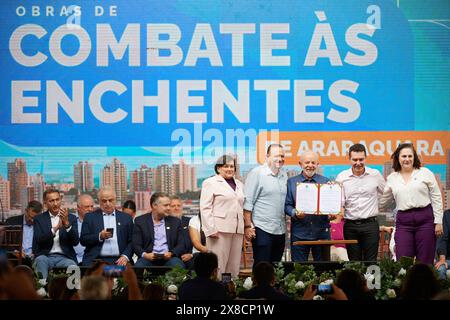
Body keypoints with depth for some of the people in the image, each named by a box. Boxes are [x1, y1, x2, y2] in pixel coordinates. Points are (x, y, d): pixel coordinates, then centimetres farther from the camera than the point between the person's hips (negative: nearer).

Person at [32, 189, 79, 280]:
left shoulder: (71, 218, 12)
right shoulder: (39, 219, 10)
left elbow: (75, 241, 0)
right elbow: (38, 240, -6)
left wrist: (67, 223, -14)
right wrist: (56, 228, -18)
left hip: (65, 258, 0)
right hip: (45, 256, 0)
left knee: (72, 266, -33)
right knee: (41, 260, -34)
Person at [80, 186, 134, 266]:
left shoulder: (126, 218, 15)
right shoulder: (90, 217, 13)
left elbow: (131, 242, 9)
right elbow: (83, 240, 5)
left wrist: (125, 256, -9)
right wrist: (100, 236, -11)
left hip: (118, 260, 1)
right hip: (95, 259, -1)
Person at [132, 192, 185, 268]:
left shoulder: (175, 221, 15)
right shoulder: (140, 221, 10)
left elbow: (181, 245, 10)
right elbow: (136, 245, 5)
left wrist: (171, 253, -11)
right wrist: (144, 254, -16)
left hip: (167, 259, 1)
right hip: (149, 258, -1)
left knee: (178, 266, -32)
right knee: (138, 266, -34)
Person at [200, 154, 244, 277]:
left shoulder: (239, 184, 20)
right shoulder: (210, 183, 2)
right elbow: (205, 208, -4)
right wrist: (211, 229, -13)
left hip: (237, 230, 6)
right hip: (219, 230, -6)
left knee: (234, 266, 4)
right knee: (218, 265, -8)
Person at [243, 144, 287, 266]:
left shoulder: (284, 176, 14)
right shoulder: (256, 173, -6)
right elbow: (247, 202, -9)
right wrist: (248, 226, -13)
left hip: (280, 230, 7)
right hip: (262, 229, -6)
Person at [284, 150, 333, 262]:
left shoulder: (326, 182, 10)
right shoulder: (291, 182, 8)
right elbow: (287, 205, 3)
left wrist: (331, 214, -12)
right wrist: (295, 213, -17)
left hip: (321, 233, 1)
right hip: (299, 234, -1)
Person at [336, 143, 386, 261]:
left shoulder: (375, 175, 2)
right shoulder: (342, 177, 2)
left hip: (370, 224, -1)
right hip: (350, 225, 1)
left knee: (371, 261, -3)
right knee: (354, 261, 6)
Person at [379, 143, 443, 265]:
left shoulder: (425, 173, 4)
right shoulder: (392, 178, 12)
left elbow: (436, 198, 4)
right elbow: (383, 202, 22)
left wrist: (438, 222, -2)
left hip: (425, 219, -2)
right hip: (403, 221, 2)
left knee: (425, 263, -1)